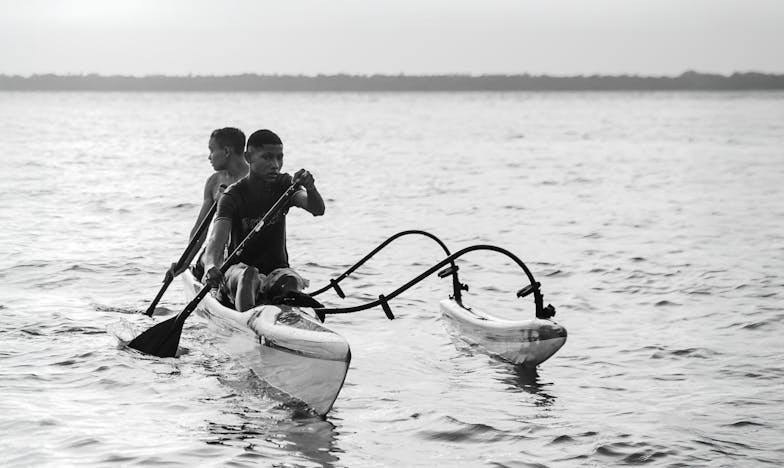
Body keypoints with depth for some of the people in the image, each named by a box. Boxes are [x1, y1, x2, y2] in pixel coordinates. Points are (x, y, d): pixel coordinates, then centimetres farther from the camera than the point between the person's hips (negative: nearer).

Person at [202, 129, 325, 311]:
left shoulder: (284, 185, 4)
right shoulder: (233, 196, -9)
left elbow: (318, 210, -13)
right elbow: (217, 237, -25)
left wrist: (310, 189, -38)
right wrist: (210, 267, -48)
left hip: (277, 268, 4)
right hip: (239, 267, -4)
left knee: (290, 281, -31)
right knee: (248, 275, -38)